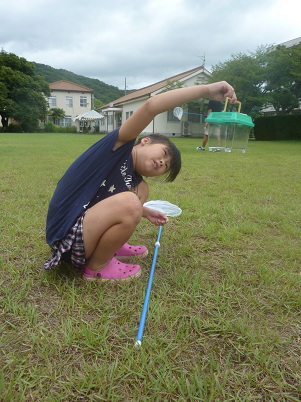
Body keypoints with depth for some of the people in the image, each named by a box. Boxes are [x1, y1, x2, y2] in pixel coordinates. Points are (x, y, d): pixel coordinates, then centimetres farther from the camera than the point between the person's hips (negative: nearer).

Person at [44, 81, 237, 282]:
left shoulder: (133, 180, 10)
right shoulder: (120, 146, -13)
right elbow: (150, 106, -27)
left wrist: (145, 212, 12)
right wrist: (206, 90, -24)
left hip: (86, 228, 9)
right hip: (67, 240, -9)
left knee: (141, 190, 10)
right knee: (130, 202, -30)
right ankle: (97, 267, -5)